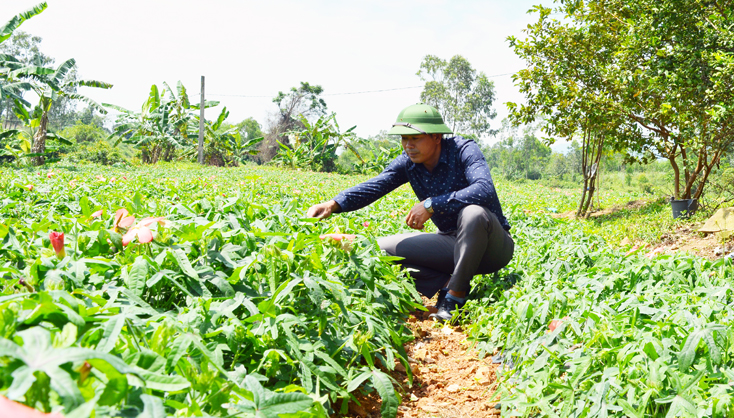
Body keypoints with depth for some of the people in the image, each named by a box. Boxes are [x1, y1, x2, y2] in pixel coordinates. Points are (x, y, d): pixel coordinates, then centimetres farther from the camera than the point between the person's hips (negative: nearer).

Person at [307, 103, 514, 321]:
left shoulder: (464, 150, -18)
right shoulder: (408, 162, -2)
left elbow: (485, 190, -35)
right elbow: (373, 186, -16)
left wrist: (431, 205, -38)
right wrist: (333, 204, -32)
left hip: (493, 247, -5)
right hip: (452, 243, 6)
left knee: (473, 213, -40)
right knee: (381, 248, -5)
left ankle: (456, 295, -23)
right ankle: (446, 285, -9)